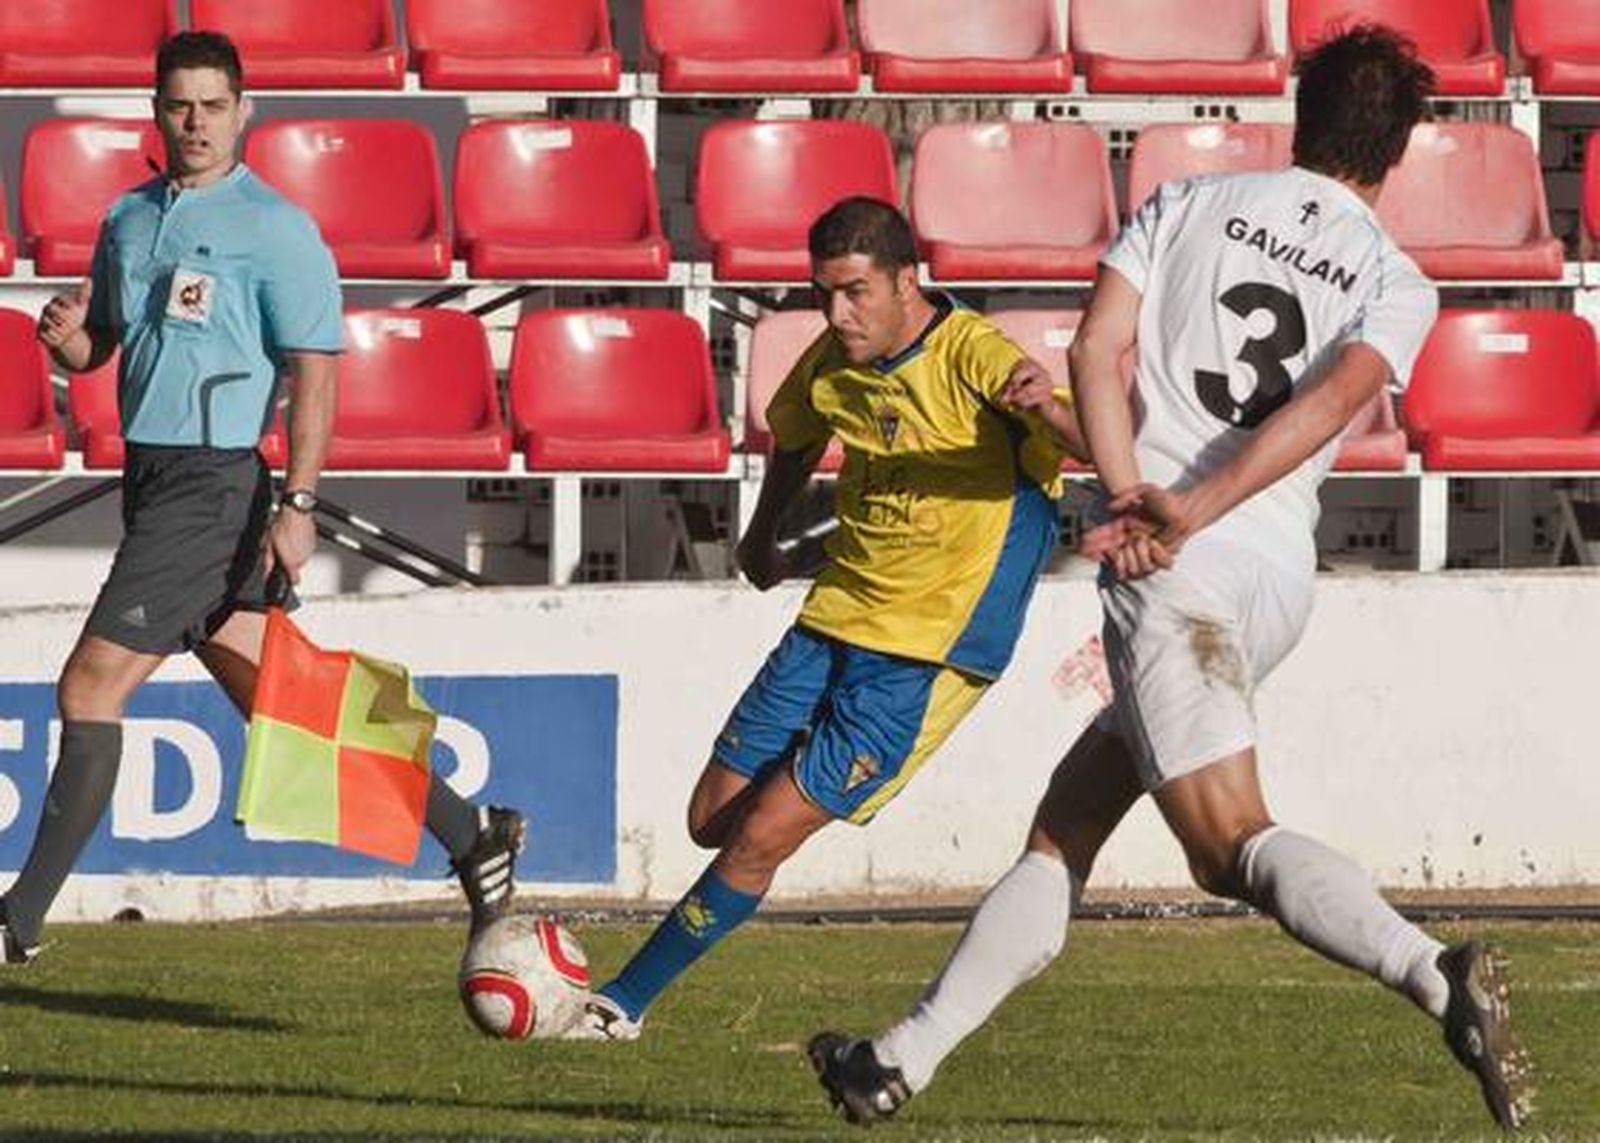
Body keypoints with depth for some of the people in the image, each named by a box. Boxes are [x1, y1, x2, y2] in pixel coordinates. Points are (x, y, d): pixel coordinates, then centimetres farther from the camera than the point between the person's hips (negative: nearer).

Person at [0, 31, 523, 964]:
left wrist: (298, 504, -19)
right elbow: (98, 345, 23)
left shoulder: (275, 229, -8)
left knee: (92, 687, -9)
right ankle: (471, 835, 19)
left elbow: (315, 372, -12)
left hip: (213, 484, -8)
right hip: (153, 479, 8)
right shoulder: (129, 220, 15)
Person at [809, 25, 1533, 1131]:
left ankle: (1432, 972, -42)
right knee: (1069, 821, 15)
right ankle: (907, 1059, 16)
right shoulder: (1397, 283, 10)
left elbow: (1095, 352, -5)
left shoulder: (1187, 203, 9)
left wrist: (1137, 499, -13)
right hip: (1281, 580, 5)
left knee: (1231, 842, -19)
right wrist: (1196, 510, -17)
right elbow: (1336, 398, -10)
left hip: (1179, 572, -5)